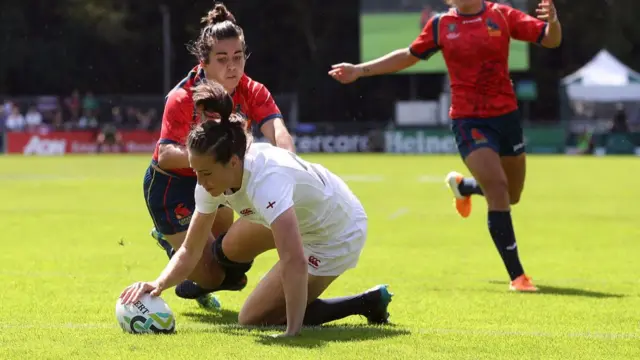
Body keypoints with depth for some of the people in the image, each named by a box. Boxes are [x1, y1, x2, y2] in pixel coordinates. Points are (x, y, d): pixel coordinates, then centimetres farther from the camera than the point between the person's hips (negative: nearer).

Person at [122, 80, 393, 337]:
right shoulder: (213, 178, -14)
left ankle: (366, 303, -1)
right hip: (308, 221, 8)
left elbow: (294, 263, -46)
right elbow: (189, 252, -7)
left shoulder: (266, 180, -39)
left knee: (253, 319, -5)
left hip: (339, 237, -8)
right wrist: (159, 284, -25)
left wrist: (292, 332, -46)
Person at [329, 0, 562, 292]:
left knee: (511, 196, 15)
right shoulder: (441, 25, 0)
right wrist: (360, 70, 13)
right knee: (497, 190, -18)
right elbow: (409, 56, 15)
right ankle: (517, 276, -14)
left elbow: (551, 40, -6)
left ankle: (462, 185, 48)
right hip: (468, 121, -2)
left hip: (506, 116, 2)